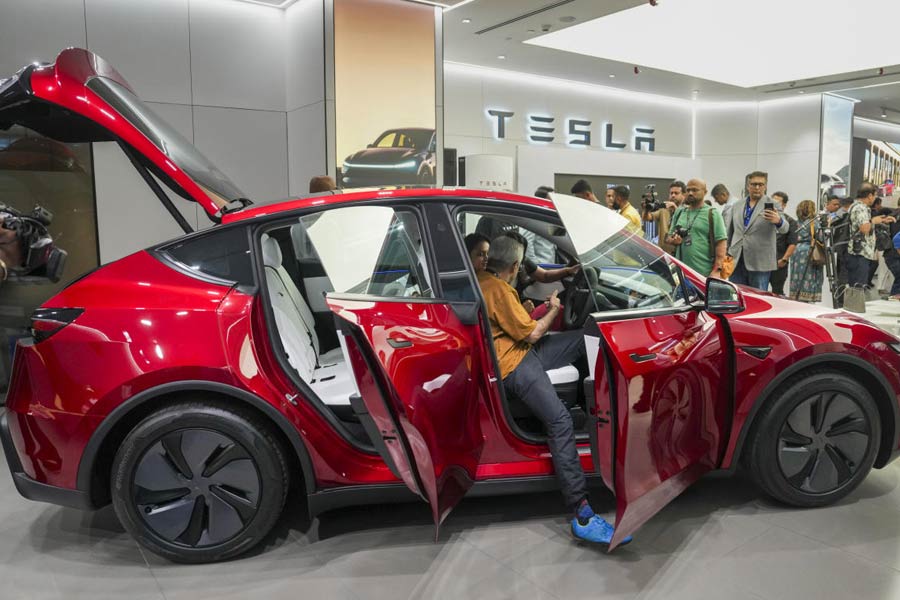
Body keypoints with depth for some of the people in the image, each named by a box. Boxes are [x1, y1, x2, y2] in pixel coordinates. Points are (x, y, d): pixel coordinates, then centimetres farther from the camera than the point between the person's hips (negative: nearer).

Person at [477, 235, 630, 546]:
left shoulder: (482, 280, 12)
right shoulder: (498, 290, -18)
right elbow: (532, 334, -11)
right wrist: (553, 310, 5)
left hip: (521, 350, 11)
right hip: (512, 365, -11)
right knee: (559, 420, -26)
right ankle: (581, 514, -29)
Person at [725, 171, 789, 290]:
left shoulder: (772, 206, 1)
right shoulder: (736, 206, 14)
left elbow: (785, 228, -14)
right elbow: (728, 232, 19)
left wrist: (778, 221, -38)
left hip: (760, 263, -3)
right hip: (736, 262, 4)